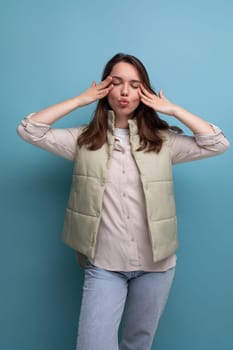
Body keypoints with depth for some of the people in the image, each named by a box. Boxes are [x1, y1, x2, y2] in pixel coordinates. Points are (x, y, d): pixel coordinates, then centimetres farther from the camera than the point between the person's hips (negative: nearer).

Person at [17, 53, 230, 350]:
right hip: (102, 265, -1)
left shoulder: (163, 140, 1)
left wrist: (172, 109, -5)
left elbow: (218, 144, -4)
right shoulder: (84, 139, 0)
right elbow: (29, 130, -6)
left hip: (156, 263, 2)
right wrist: (80, 100, -5)